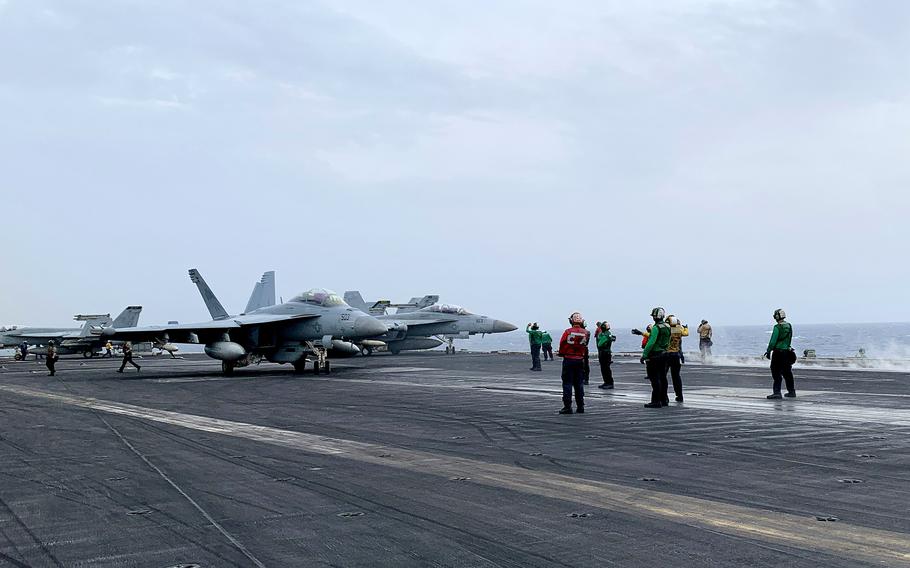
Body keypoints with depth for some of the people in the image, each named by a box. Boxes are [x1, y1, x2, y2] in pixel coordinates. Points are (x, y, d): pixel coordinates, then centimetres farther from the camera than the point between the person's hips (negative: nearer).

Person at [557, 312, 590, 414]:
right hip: (580, 360, 3)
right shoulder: (586, 333, -2)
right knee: (579, 384, 11)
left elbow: (562, 344, -5)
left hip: (568, 360, -3)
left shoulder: (568, 332, -11)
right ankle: (580, 407, 13)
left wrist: (561, 353, 10)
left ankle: (567, 407, -3)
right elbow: (585, 347, 4)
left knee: (567, 383, 1)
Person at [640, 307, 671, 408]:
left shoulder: (656, 328, -17)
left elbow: (651, 343, -22)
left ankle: (656, 401, -6)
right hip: (664, 354, 9)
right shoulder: (667, 327, 9)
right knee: (662, 377, 14)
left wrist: (644, 355, -18)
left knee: (655, 378, -6)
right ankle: (664, 400, 19)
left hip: (655, 355, -9)